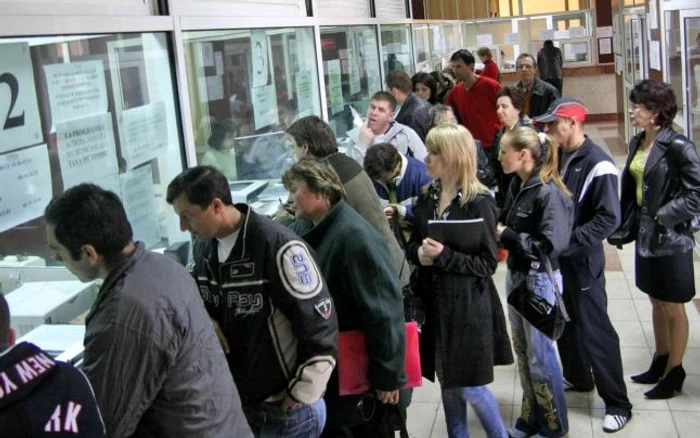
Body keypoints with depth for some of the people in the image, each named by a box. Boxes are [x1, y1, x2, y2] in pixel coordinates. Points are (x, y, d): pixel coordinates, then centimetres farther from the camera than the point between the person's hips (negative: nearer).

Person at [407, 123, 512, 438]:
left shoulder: (479, 202, -13)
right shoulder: (426, 198, 5)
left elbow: (488, 264, -13)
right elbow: (412, 245, 12)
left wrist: (444, 256, -24)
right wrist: (419, 252, -11)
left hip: (468, 305, -6)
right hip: (434, 302, 6)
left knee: (470, 387, 3)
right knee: (447, 381, 15)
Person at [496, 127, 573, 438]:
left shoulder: (549, 192, -21)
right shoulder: (517, 185, 3)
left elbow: (551, 245, -26)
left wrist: (506, 235, -20)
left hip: (539, 279, -8)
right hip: (516, 274, 8)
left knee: (539, 353, 5)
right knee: (522, 349, 17)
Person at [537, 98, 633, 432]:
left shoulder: (597, 163, -16)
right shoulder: (556, 156, 6)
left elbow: (609, 218, -20)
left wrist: (569, 241, -23)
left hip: (582, 261, -7)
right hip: (555, 258, 7)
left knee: (595, 330, -2)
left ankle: (617, 403, 8)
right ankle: (577, 377, 39)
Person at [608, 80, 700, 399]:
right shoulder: (638, 143, 4)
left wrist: (663, 215, -18)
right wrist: (625, 226, 5)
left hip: (670, 239, -7)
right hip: (645, 235, 7)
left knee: (673, 309, 7)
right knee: (656, 302, 20)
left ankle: (674, 373, 21)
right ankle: (660, 363, 35)